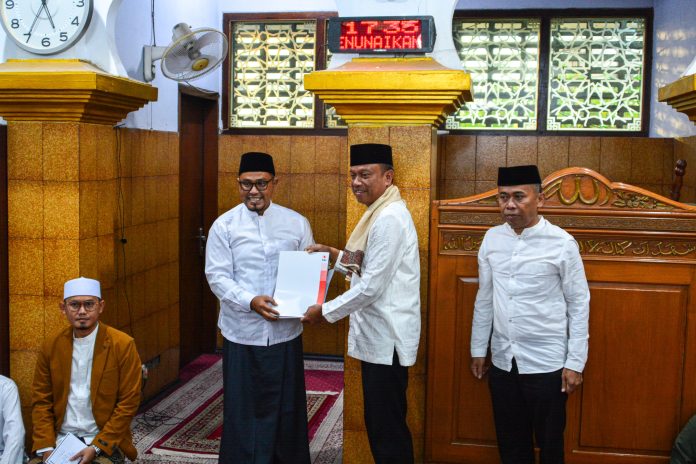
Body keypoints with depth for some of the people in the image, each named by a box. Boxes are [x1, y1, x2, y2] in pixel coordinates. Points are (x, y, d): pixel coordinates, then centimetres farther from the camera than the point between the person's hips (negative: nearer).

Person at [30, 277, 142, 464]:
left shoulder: (123, 345, -7)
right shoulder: (50, 346, 5)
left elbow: (128, 403, -7)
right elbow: (41, 401, 8)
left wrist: (96, 447, -12)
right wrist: (46, 447, -5)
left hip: (105, 443, -3)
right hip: (60, 440, 3)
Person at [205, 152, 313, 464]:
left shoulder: (296, 223, 3)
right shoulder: (224, 225, -1)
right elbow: (217, 276, -6)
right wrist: (250, 301, -22)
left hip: (286, 331, 1)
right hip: (243, 332, -1)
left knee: (286, 407, 11)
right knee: (244, 409, 7)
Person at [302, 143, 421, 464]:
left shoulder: (390, 219, -19)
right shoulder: (380, 214, 13)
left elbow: (372, 287, -21)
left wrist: (325, 311, -12)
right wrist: (334, 255, 10)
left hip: (386, 338, -10)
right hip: (377, 335, 10)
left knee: (388, 429, 0)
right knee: (380, 424, 18)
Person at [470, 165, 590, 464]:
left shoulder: (561, 243, -11)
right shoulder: (492, 239, 1)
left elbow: (579, 304, -7)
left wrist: (575, 363, -8)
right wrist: (478, 349, 12)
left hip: (546, 364, -4)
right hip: (502, 361, 4)